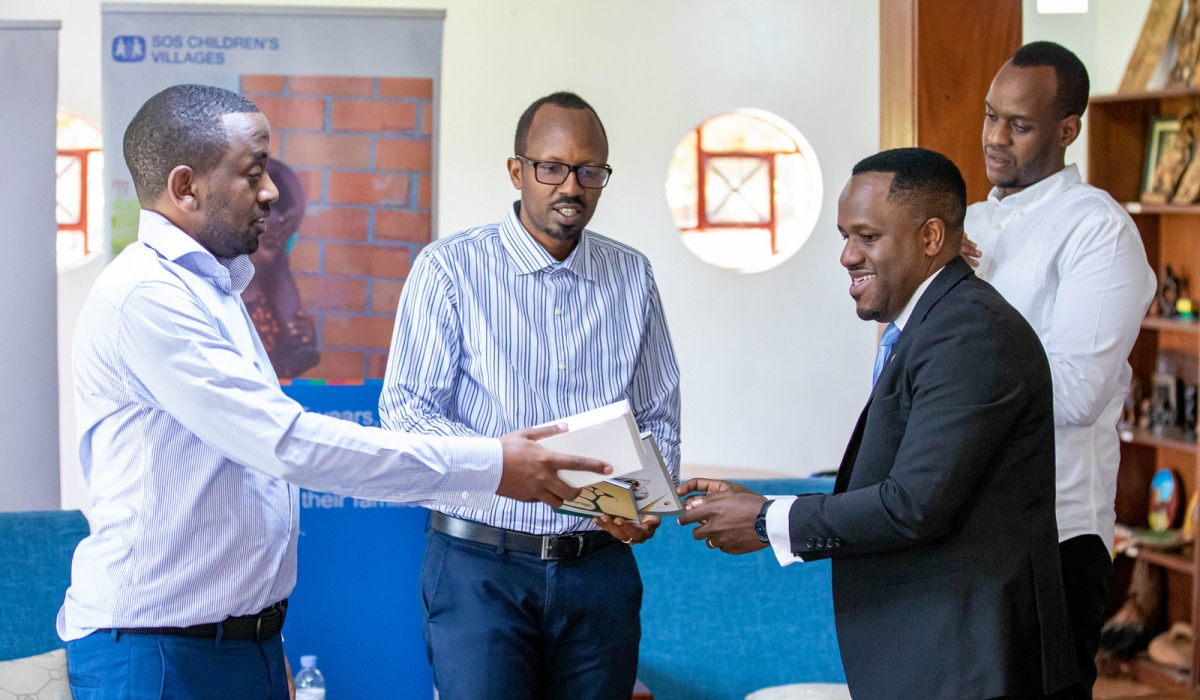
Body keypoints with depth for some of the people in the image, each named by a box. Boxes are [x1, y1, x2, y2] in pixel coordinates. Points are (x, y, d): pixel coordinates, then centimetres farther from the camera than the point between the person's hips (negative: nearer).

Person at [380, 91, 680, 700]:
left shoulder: (631, 276, 11)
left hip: (599, 566, 4)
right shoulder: (449, 268, -2)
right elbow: (406, 405, -7)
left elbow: (659, 416, 14)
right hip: (481, 565, -4)